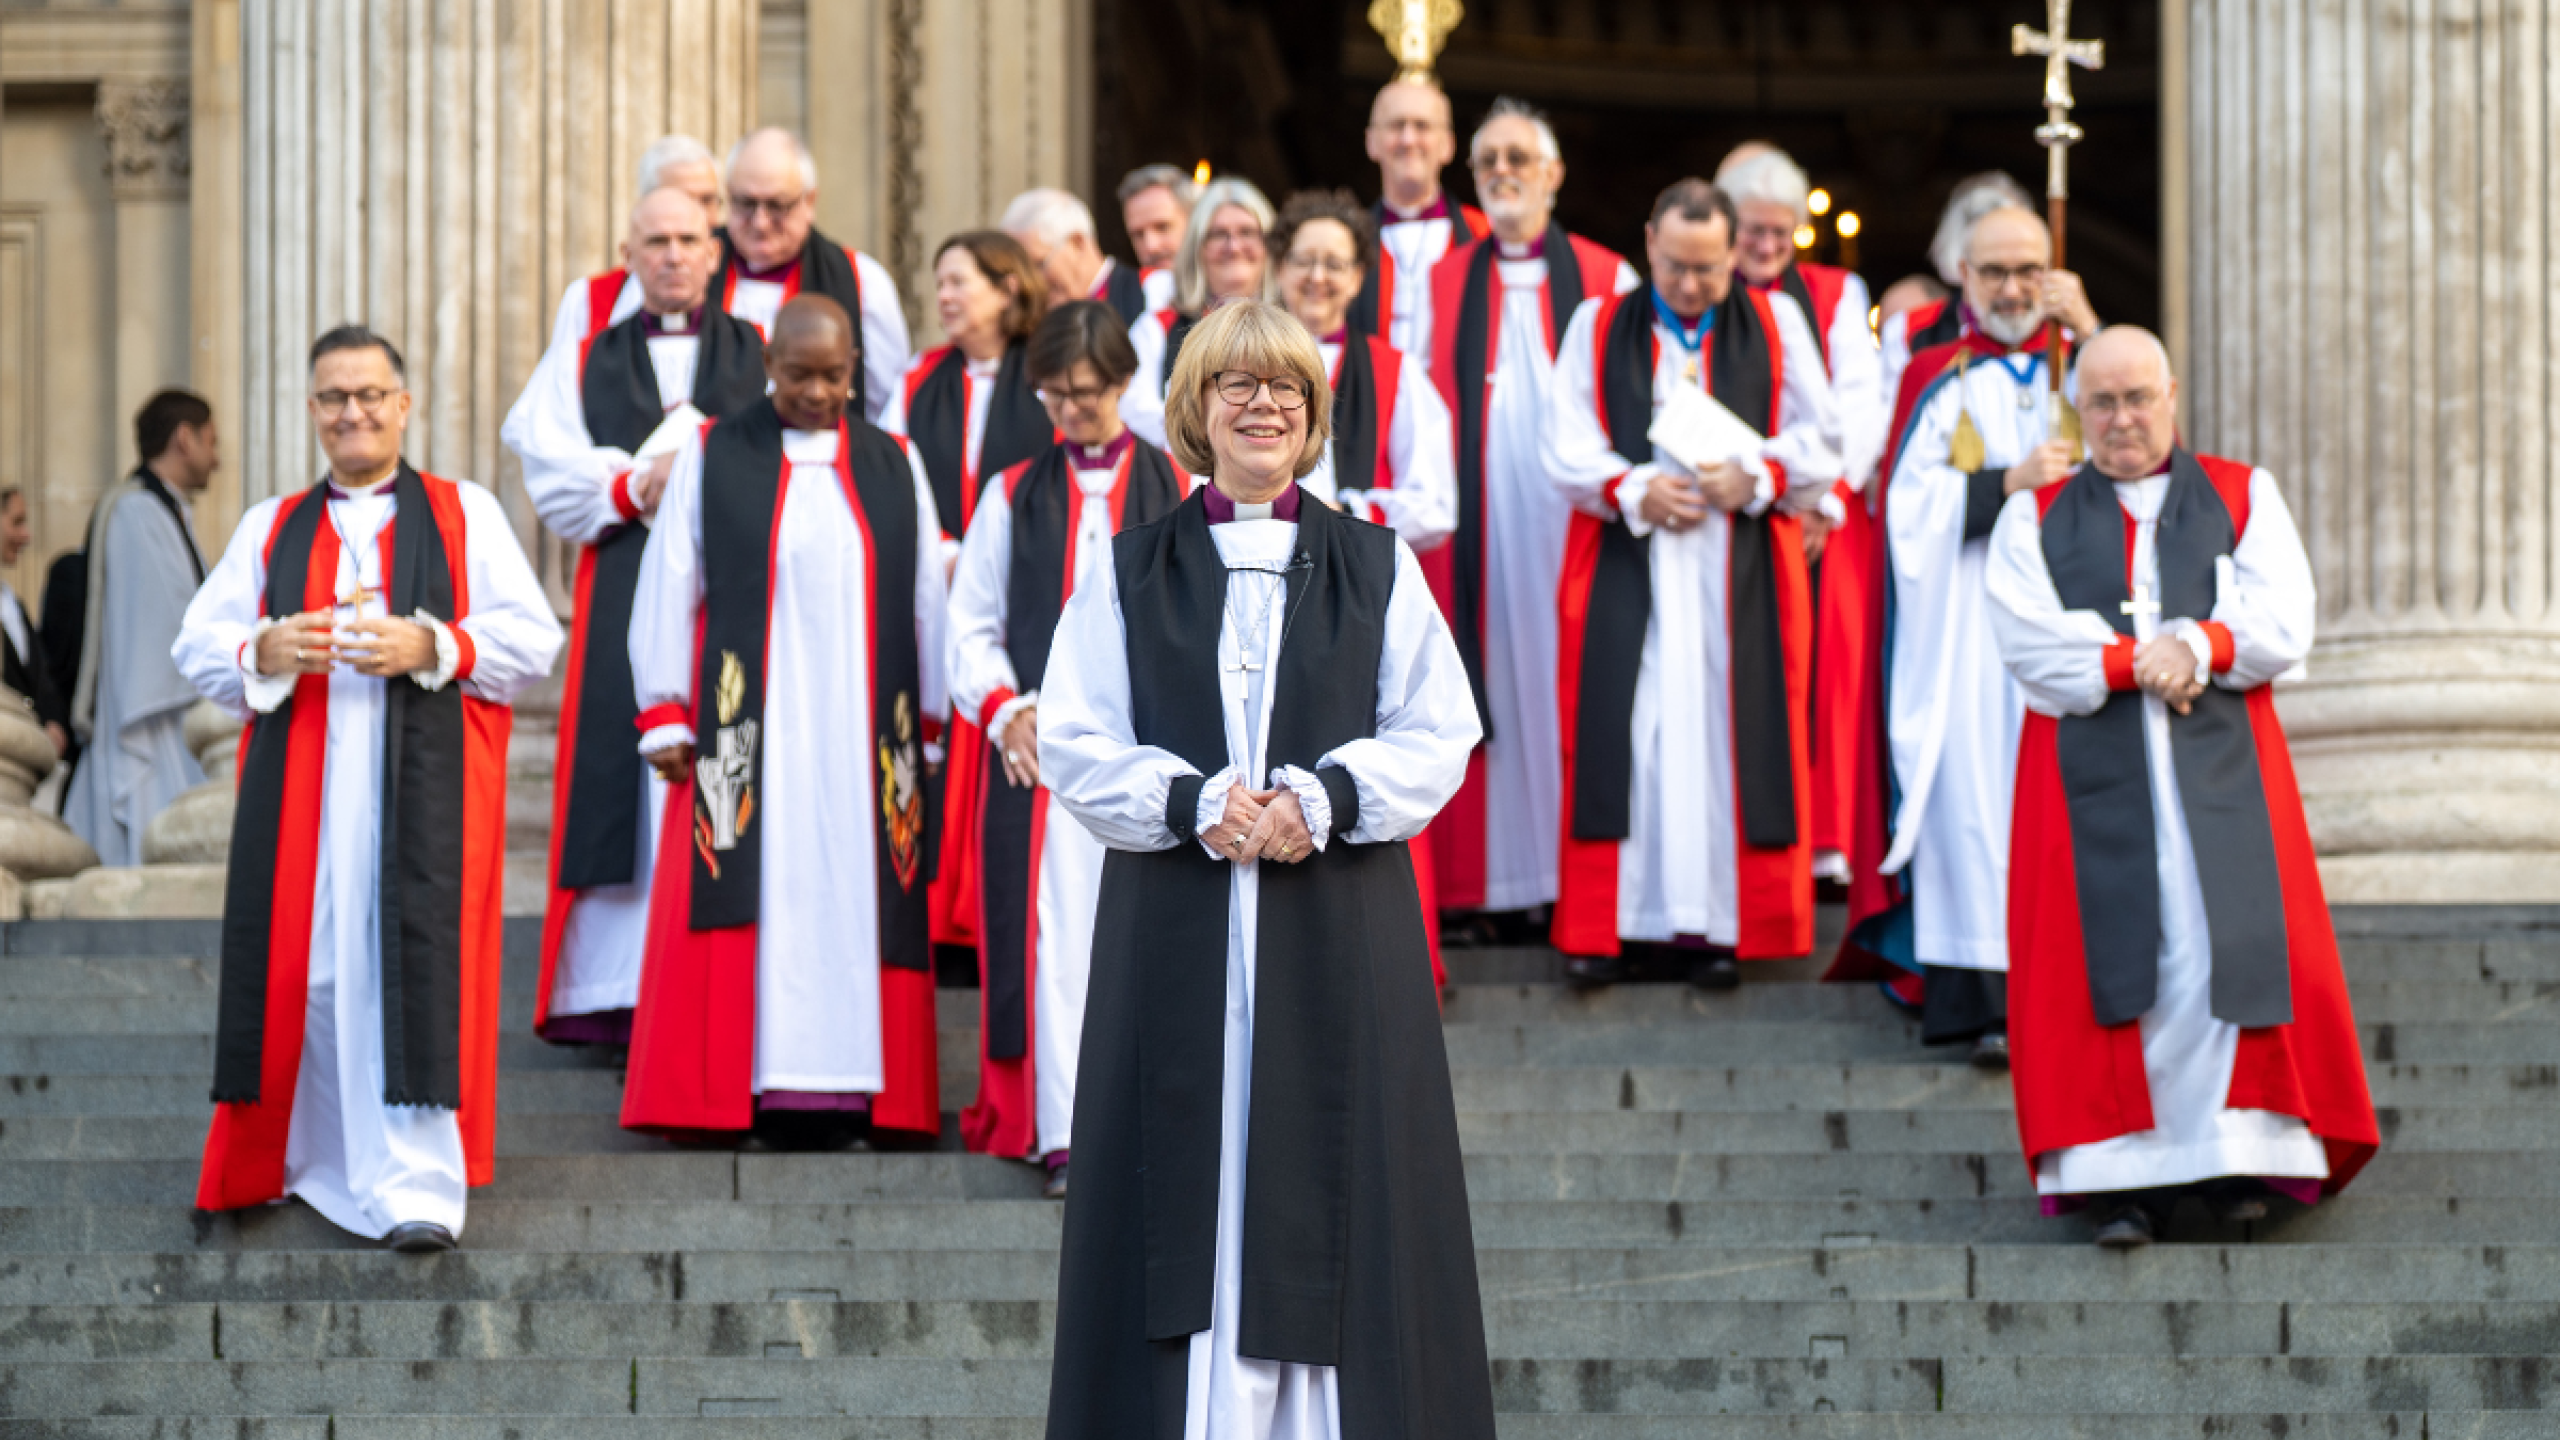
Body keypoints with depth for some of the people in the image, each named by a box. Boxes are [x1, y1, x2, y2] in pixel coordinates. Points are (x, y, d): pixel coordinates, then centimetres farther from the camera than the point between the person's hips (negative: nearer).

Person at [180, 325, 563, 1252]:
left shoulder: (466, 516, 12)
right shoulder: (270, 530, 19)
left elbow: (534, 642, 3)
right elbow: (197, 647, 10)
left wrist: (432, 646, -13)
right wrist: (266, 653, -11)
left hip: (424, 791, -3)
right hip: (299, 791, 3)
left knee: (407, 970, -13)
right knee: (305, 969, 0)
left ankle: (414, 1188, -17)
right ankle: (308, 1157, 17)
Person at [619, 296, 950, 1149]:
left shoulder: (894, 467, 11)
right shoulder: (711, 458, 6)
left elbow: (928, 599, 11)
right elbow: (668, 588, 3)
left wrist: (928, 729, 7)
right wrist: (666, 716, -2)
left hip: (858, 737, 2)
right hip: (746, 729, -2)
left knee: (850, 907, -2)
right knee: (751, 905, -5)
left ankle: (840, 1089, 0)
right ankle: (738, 1088, -3)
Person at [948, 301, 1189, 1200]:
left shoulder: (1177, 493, 7)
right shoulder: (1013, 496, 11)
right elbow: (971, 625, 9)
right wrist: (1004, 708, -8)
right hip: (1039, 747, 1)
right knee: (1052, 934, -5)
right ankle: (1065, 1133, -6)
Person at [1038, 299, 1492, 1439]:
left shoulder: (1376, 567, 9)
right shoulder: (1130, 573, 9)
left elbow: (1438, 736, 3)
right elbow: (1074, 744, 2)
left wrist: (1323, 799, -14)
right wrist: (1197, 805, -14)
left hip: (1340, 939, 0)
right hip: (1176, 940, 0)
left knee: (1330, 1203, -2)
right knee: (1190, 1200, -3)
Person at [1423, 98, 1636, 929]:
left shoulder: (1605, 279, 8)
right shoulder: (1441, 284, 13)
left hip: (1568, 514, -1)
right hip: (1475, 526, 1)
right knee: (1489, 685, -1)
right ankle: (1479, 881, 1)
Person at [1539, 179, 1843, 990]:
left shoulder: (1776, 325, 9)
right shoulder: (1598, 328, 9)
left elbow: (1822, 440, 5)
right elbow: (1567, 449, 3)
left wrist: (1755, 479, -12)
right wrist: (1633, 492, -14)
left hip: (1742, 576, 0)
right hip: (1626, 571, 0)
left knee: (1731, 734, -3)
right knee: (1620, 733, -5)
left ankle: (1720, 923, 1)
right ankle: (1600, 925, -1)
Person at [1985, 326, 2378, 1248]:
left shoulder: (2244, 497, 14)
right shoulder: (2035, 516, 13)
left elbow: (2284, 621, -1)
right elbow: (2030, 645, -3)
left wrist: (2197, 647, -15)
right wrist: (2140, 663, -13)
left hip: (2221, 766, 0)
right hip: (2091, 775, 0)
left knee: (2231, 948, -9)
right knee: (2113, 957, -7)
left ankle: (2238, 1153, -1)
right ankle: (2126, 1172, -7)